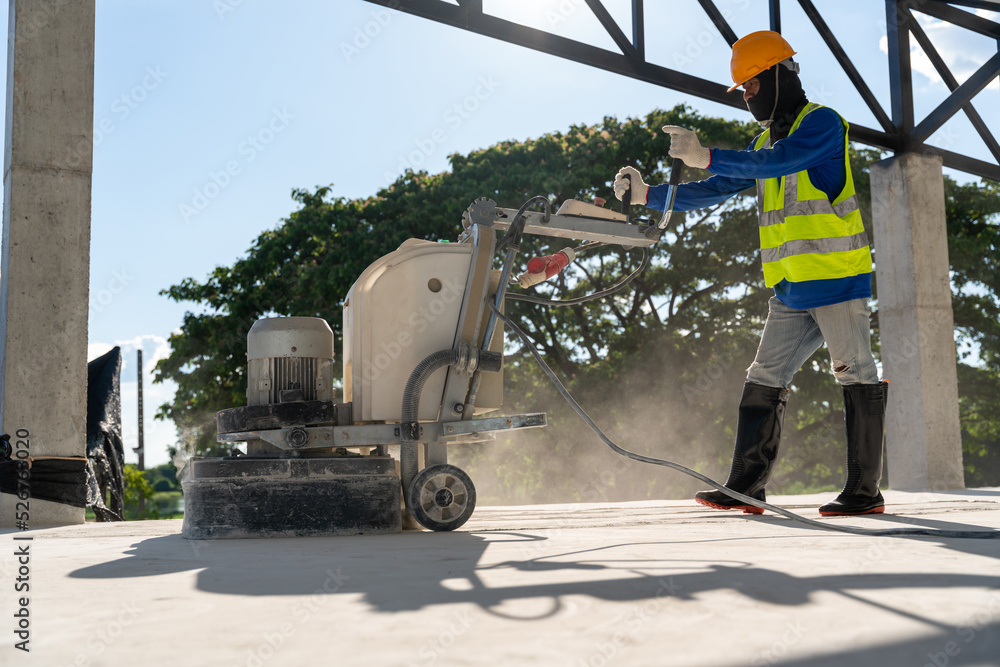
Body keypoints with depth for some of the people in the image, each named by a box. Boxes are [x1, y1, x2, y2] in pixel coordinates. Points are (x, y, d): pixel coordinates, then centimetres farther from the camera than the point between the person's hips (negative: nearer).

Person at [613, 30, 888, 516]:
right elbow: (715, 191, 17)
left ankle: (865, 490, 3)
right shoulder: (765, 141, 19)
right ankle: (746, 485, 7)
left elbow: (779, 161, -25)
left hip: (837, 276, -8)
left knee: (856, 376, -2)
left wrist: (707, 157, -32)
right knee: (764, 380, 4)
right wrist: (649, 195, 7)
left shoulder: (822, 122, -6)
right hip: (791, 289, 8)